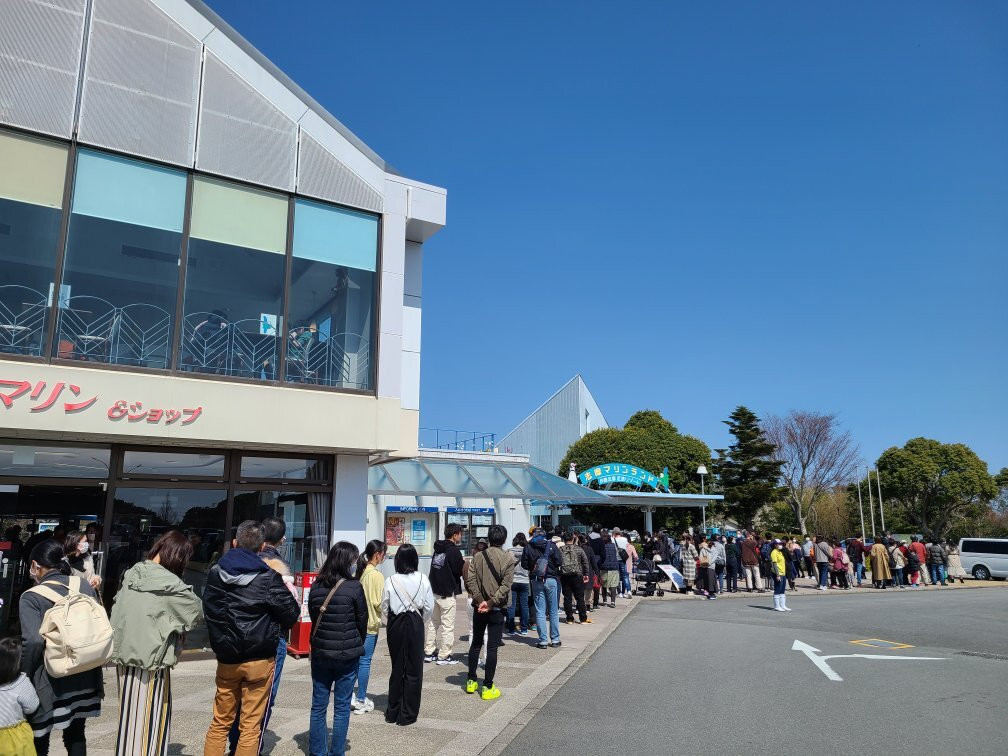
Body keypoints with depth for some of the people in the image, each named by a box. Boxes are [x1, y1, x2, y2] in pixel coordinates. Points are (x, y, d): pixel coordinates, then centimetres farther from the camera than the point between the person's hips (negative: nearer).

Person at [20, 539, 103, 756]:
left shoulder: (31, 597, -12)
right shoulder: (85, 586, 1)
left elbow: (33, 641, -24)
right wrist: (96, 676, 14)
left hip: (48, 681, -5)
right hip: (82, 678, 5)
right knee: (76, 735, 19)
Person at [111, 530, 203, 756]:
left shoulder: (131, 575, 1)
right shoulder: (170, 585, -17)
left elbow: (115, 611, 10)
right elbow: (197, 612, -7)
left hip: (124, 657, 7)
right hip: (151, 662, -6)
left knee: (128, 717, 18)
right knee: (149, 722, 5)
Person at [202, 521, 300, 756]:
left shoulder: (215, 573, -1)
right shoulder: (269, 578, -16)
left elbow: (208, 612, 13)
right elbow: (291, 615, -8)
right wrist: (290, 594, 10)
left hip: (226, 659, 4)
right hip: (259, 659, -4)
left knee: (220, 721, 17)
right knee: (251, 725, 6)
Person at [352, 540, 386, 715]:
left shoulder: (359, 571, 4)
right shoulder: (376, 575, -17)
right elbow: (379, 602, -16)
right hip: (370, 624, -7)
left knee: (356, 660, 15)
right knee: (365, 661, 2)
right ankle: (361, 701, 10)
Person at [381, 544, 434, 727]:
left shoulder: (391, 581, -9)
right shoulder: (422, 579, -9)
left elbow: (384, 606, -2)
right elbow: (429, 606, -4)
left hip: (395, 624, 1)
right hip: (415, 624, -1)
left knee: (397, 667, 14)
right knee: (414, 669, 8)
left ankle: (393, 712, 23)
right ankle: (408, 714, 13)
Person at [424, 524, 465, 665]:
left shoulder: (438, 549, 10)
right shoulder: (453, 550, -14)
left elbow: (436, 567, 12)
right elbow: (460, 570, -15)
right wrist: (466, 563, 5)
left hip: (434, 591, 8)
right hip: (447, 593, -8)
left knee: (433, 622, 17)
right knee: (447, 625, -1)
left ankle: (429, 652, 22)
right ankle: (444, 656, 2)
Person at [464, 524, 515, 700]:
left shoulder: (478, 557, 1)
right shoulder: (508, 559, -8)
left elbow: (469, 580, -7)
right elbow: (505, 586, -16)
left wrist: (480, 600, -10)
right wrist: (491, 603, -14)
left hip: (479, 608, 3)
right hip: (497, 609, -3)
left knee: (475, 643, 17)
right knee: (492, 647, 2)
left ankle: (471, 681, 25)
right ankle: (488, 687, 6)